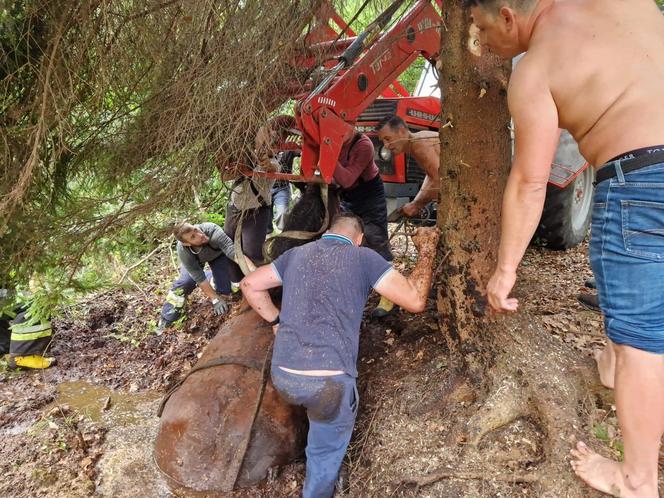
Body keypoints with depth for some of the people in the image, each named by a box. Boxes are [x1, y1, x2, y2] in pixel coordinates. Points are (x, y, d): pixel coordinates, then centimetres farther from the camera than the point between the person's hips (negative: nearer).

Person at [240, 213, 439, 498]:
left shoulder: (297, 254, 14)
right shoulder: (363, 258, 1)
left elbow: (249, 285, 20)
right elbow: (415, 301, -3)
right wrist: (427, 251, 9)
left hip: (282, 377, 5)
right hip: (328, 382, -5)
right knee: (327, 449, 21)